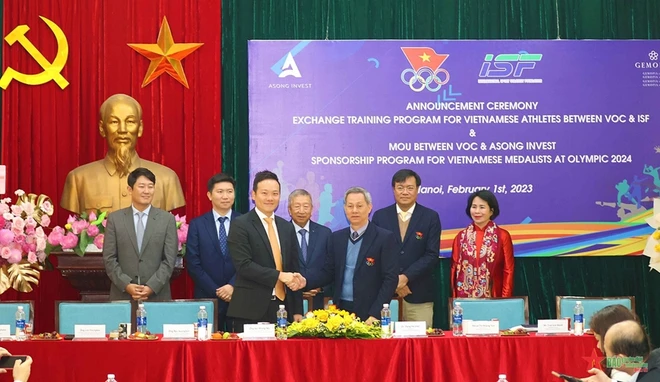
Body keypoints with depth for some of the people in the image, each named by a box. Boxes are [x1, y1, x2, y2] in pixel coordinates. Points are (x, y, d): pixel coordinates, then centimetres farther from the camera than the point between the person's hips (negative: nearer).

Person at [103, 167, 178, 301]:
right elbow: (109, 258, 2)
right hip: (122, 295, 0)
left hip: (157, 296, 0)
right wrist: (126, 285, -10)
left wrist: (151, 287, -11)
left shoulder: (167, 219, 4)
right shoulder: (115, 218, 5)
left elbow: (169, 260, -1)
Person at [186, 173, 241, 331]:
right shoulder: (197, 225, 5)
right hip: (207, 299, 0)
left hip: (239, 297, 0)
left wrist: (232, 286, -12)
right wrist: (216, 291, -6)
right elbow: (193, 264, 0)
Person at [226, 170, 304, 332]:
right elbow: (244, 265, -13)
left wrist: (297, 311, 10)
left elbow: (294, 268, 15)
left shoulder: (287, 227, 14)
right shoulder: (240, 225, -3)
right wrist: (279, 276, -17)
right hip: (251, 310, -5)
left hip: (282, 307, 5)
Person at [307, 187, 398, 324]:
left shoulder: (385, 238, -5)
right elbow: (328, 272, 13)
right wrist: (305, 282, -6)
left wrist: (375, 314, -15)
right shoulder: (337, 237, 10)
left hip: (369, 314, -4)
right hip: (340, 309, 4)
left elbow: (390, 279, -8)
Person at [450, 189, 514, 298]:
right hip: (465, 297, 2)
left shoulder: (502, 236, 0)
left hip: (493, 297, -2)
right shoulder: (461, 236, 6)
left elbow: (508, 271, 0)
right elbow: (455, 269, 8)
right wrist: (455, 298, 2)